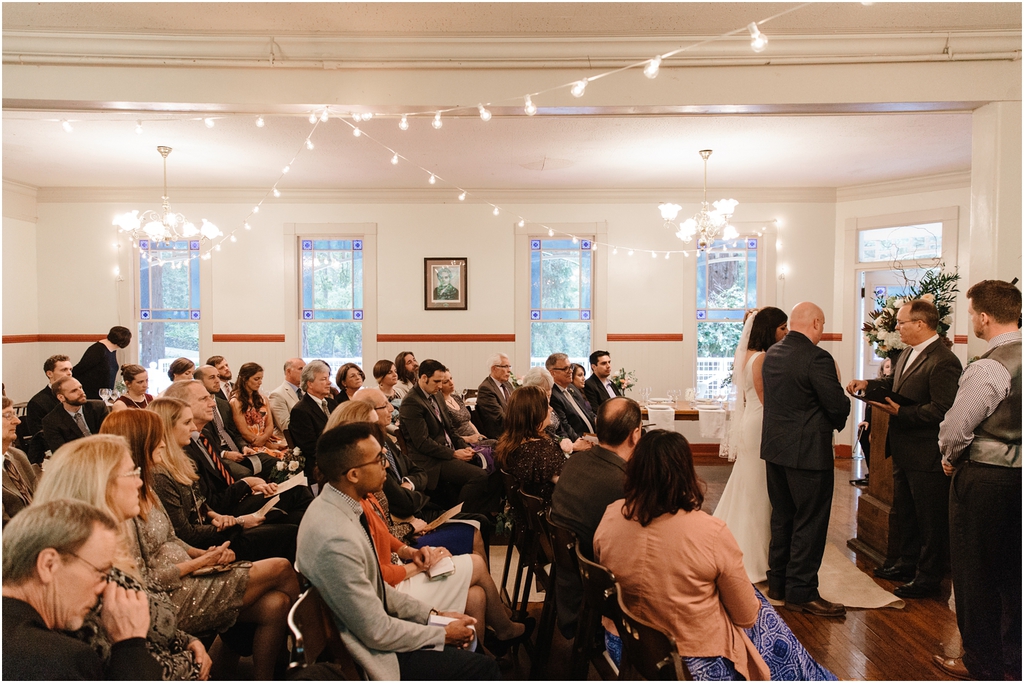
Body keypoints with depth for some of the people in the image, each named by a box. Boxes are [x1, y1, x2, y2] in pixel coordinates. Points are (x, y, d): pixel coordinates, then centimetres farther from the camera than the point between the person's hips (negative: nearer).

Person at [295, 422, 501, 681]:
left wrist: (432, 614, 5)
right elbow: (377, 633, -23)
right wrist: (443, 634, -10)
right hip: (370, 654, -8)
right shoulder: (336, 541, -32)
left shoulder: (335, 505, -4)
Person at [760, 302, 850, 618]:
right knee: (809, 523, 3)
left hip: (774, 448, 8)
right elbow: (838, 407, -18)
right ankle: (801, 592, 10)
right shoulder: (816, 358, -19)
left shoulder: (771, 354, 6)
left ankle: (778, 582, 28)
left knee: (782, 517, 18)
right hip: (809, 451, -8)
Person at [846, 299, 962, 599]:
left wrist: (899, 411, -27)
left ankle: (928, 577, 20)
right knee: (904, 511, 23)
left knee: (930, 519, 6)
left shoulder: (943, 362, -23)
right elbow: (894, 382, 18)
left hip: (927, 456, -10)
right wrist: (868, 384, 1)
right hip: (904, 450, 10)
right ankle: (908, 563, 39)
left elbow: (941, 411, -27)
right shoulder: (909, 353, 7)